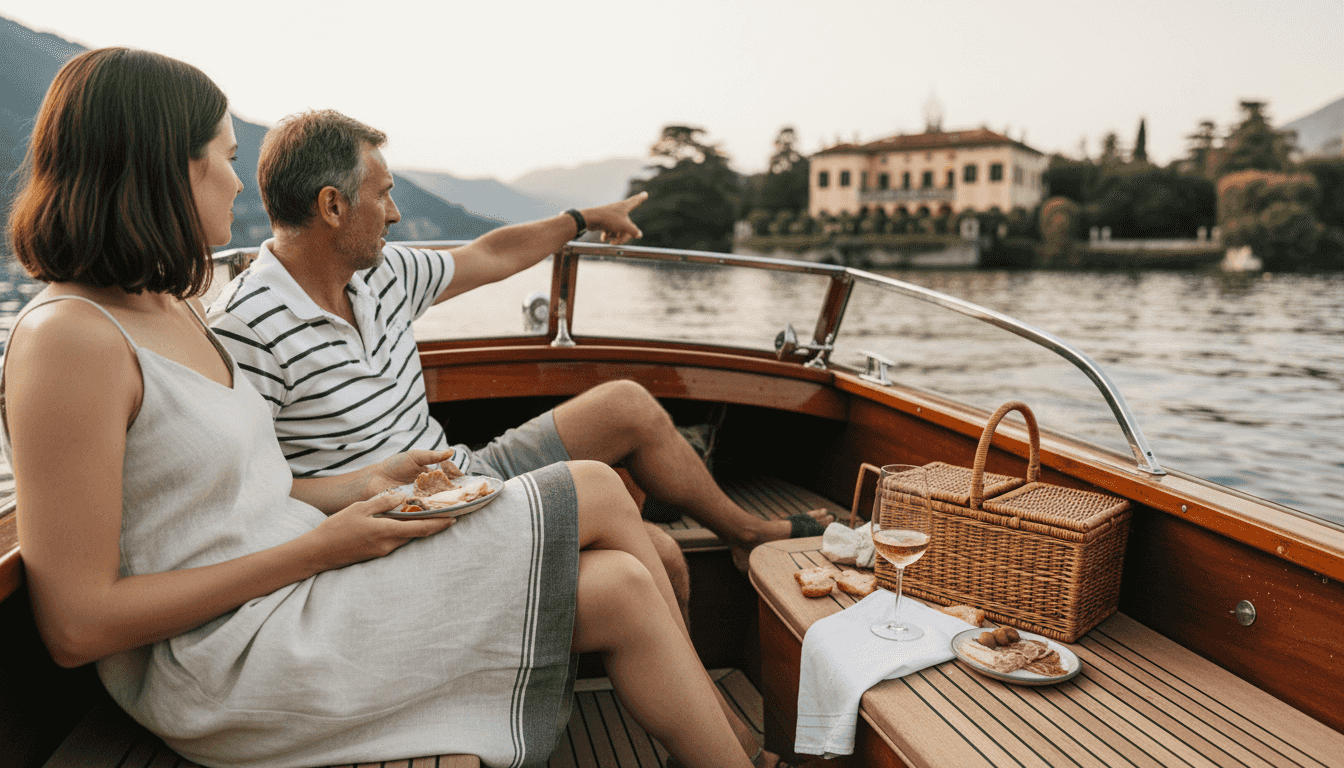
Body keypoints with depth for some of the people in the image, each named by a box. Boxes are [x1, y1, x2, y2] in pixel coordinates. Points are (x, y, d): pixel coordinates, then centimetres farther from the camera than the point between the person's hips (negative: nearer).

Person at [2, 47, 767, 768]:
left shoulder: (173, 308, 12)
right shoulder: (67, 339, -16)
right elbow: (76, 626, -18)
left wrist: (362, 484, 2)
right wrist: (316, 549, -18)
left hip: (295, 584, 8)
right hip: (235, 665, -8)